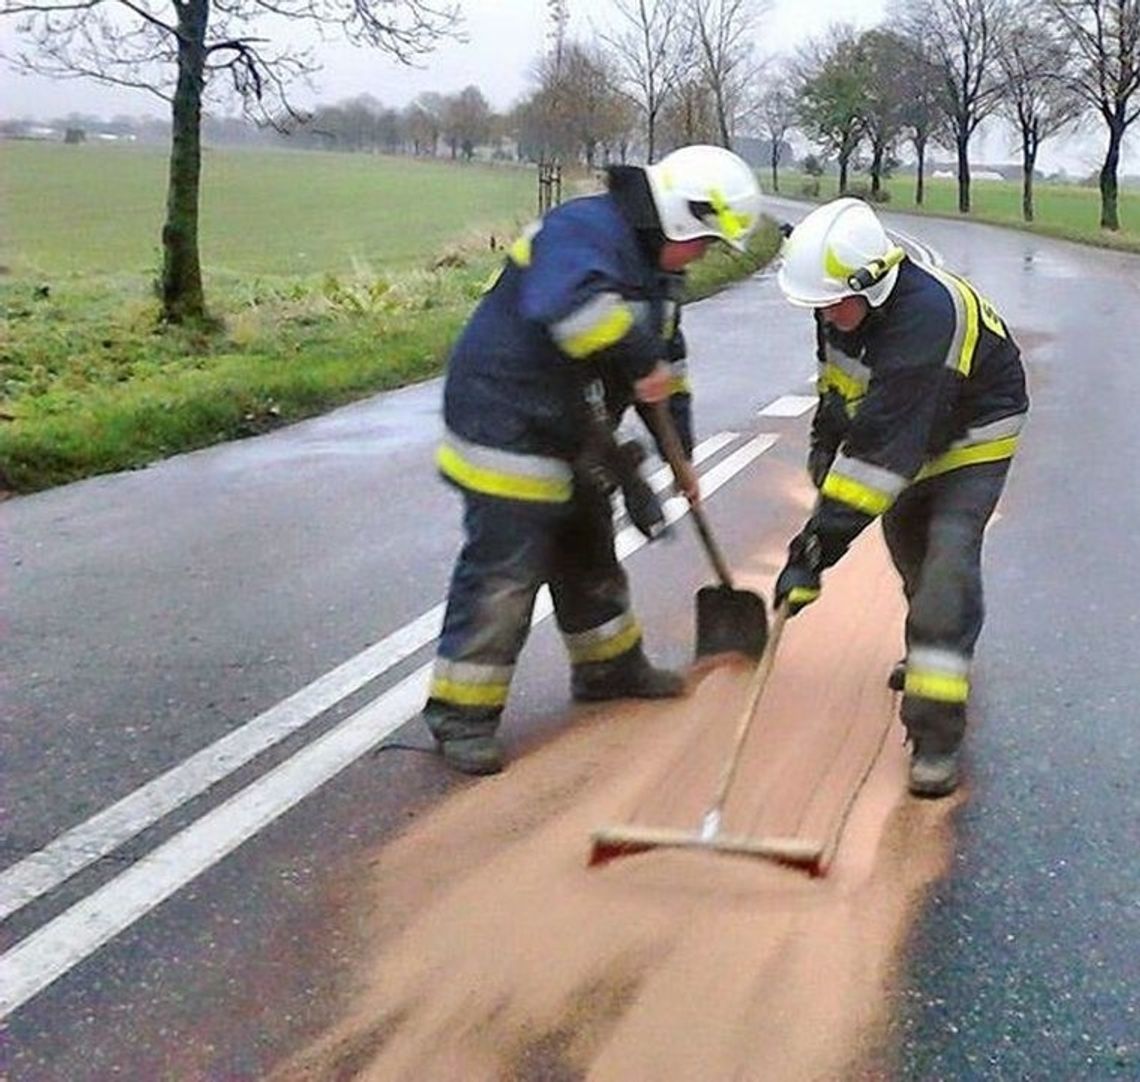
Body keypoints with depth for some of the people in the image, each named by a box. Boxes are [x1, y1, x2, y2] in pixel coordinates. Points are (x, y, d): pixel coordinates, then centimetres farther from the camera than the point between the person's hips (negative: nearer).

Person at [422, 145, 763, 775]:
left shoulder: (653, 265, 13)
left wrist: (682, 456, 22)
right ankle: (461, 715, 3)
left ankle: (609, 668, 42)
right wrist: (642, 361, -33)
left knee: (589, 558, 23)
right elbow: (575, 303, -42)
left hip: (573, 438, 10)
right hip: (507, 431, -10)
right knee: (501, 577, -7)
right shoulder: (584, 230, -19)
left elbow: (667, 362, 21)